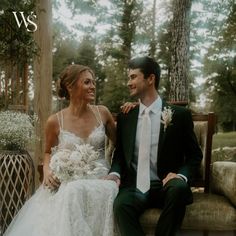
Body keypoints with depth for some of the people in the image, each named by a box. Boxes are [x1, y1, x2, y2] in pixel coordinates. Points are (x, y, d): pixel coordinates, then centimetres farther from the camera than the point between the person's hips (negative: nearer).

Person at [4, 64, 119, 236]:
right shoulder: (55, 121, -3)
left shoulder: (102, 113, 2)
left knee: (77, 193, -33)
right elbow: (48, 152, 15)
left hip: (100, 181, 1)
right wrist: (47, 170, -6)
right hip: (65, 185, -1)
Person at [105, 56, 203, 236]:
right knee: (120, 205, -32)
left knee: (179, 188, -34)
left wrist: (182, 175, -12)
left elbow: (195, 155, 7)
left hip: (166, 187, 0)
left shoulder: (180, 115, 1)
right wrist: (115, 173, -4)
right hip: (134, 187, 1)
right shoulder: (125, 117, 10)